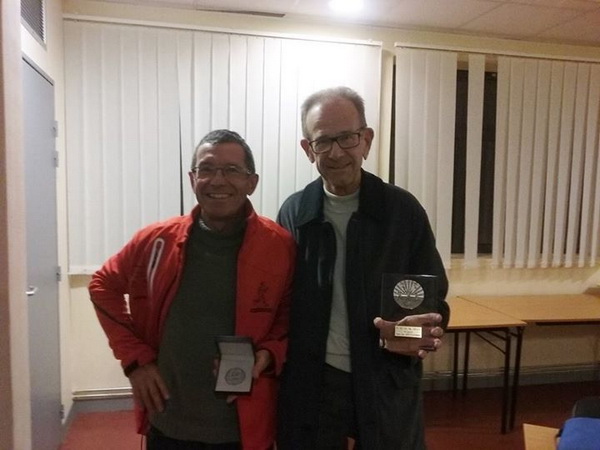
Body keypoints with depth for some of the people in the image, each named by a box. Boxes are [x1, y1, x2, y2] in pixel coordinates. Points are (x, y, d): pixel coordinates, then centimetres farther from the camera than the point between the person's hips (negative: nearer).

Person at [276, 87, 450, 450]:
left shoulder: (404, 211, -6)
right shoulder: (293, 213, -3)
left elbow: (434, 299, -2)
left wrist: (421, 332, -22)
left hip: (387, 386, 0)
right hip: (311, 386, 1)